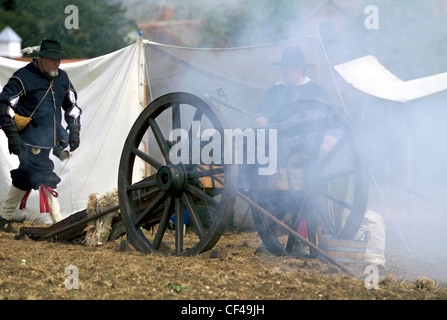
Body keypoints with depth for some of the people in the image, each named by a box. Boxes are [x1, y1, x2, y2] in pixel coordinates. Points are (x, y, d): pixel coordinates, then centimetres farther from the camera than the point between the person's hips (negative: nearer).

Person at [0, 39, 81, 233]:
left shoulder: (62, 78, 10)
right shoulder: (23, 78, -11)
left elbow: (72, 105, 23)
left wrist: (74, 131, 15)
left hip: (50, 140, 7)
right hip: (31, 142, -7)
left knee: (25, 179, 12)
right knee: (45, 180, -10)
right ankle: (58, 223, -4)